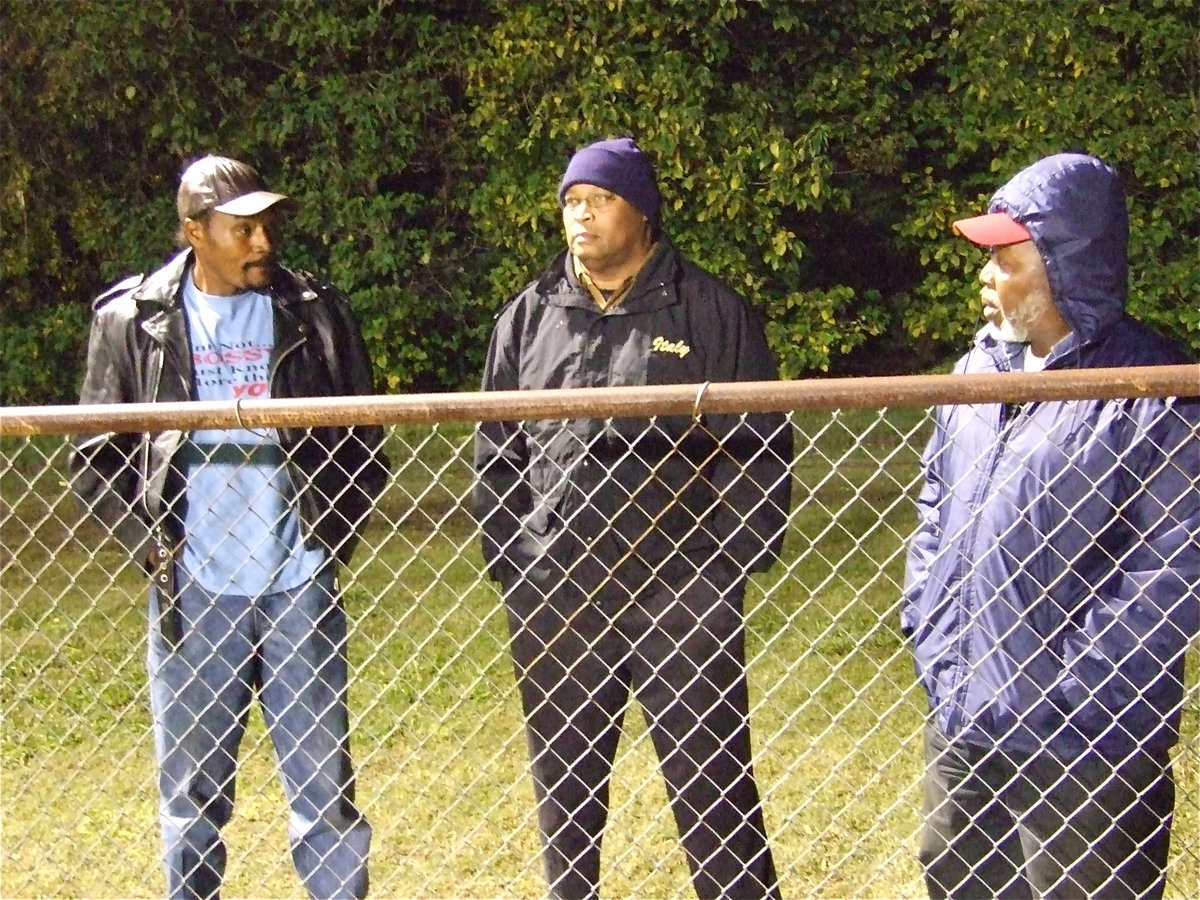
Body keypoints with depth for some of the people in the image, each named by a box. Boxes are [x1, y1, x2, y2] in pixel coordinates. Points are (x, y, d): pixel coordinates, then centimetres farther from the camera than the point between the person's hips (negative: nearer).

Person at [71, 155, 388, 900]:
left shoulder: (316, 314, 4)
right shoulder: (133, 320, 2)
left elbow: (365, 439, 11)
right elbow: (96, 456, 7)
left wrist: (336, 532, 1)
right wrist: (147, 542, -3)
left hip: (299, 586, 0)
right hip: (192, 593, 0)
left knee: (325, 791, 4)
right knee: (193, 796, 8)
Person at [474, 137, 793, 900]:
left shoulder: (711, 311, 1)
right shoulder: (529, 317, 11)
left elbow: (760, 444, 2)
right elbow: (496, 453, 15)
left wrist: (739, 561, -5)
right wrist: (508, 561, 8)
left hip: (680, 590, -3)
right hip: (552, 594, 4)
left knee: (712, 781, -1)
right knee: (563, 782, 13)